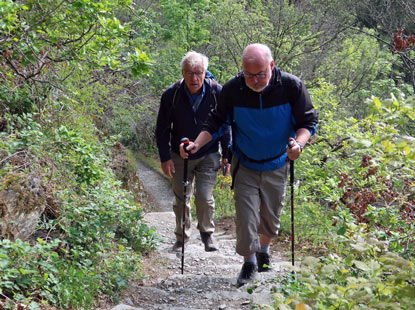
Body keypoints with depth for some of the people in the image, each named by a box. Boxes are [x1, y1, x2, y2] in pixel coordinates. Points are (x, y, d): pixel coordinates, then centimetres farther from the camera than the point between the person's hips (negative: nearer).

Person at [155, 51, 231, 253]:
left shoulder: (217, 93, -13)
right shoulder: (171, 95, -14)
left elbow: (226, 126, 0)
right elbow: (162, 129, -2)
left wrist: (227, 156, 0)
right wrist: (165, 158, -5)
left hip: (208, 155, -1)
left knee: (204, 197, -8)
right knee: (181, 199, 9)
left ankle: (207, 234, 17)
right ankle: (181, 238, 28)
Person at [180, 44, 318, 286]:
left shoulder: (292, 86, -18)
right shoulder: (232, 89, -16)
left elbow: (308, 121, -11)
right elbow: (216, 122, -4)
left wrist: (298, 142, -31)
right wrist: (197, 143, -20)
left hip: (276, 166, 1)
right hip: (245, 165, -1)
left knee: (271, 217, 15)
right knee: (245, 217, -6)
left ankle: (264, 250, 44)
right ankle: (249, 262, 15)